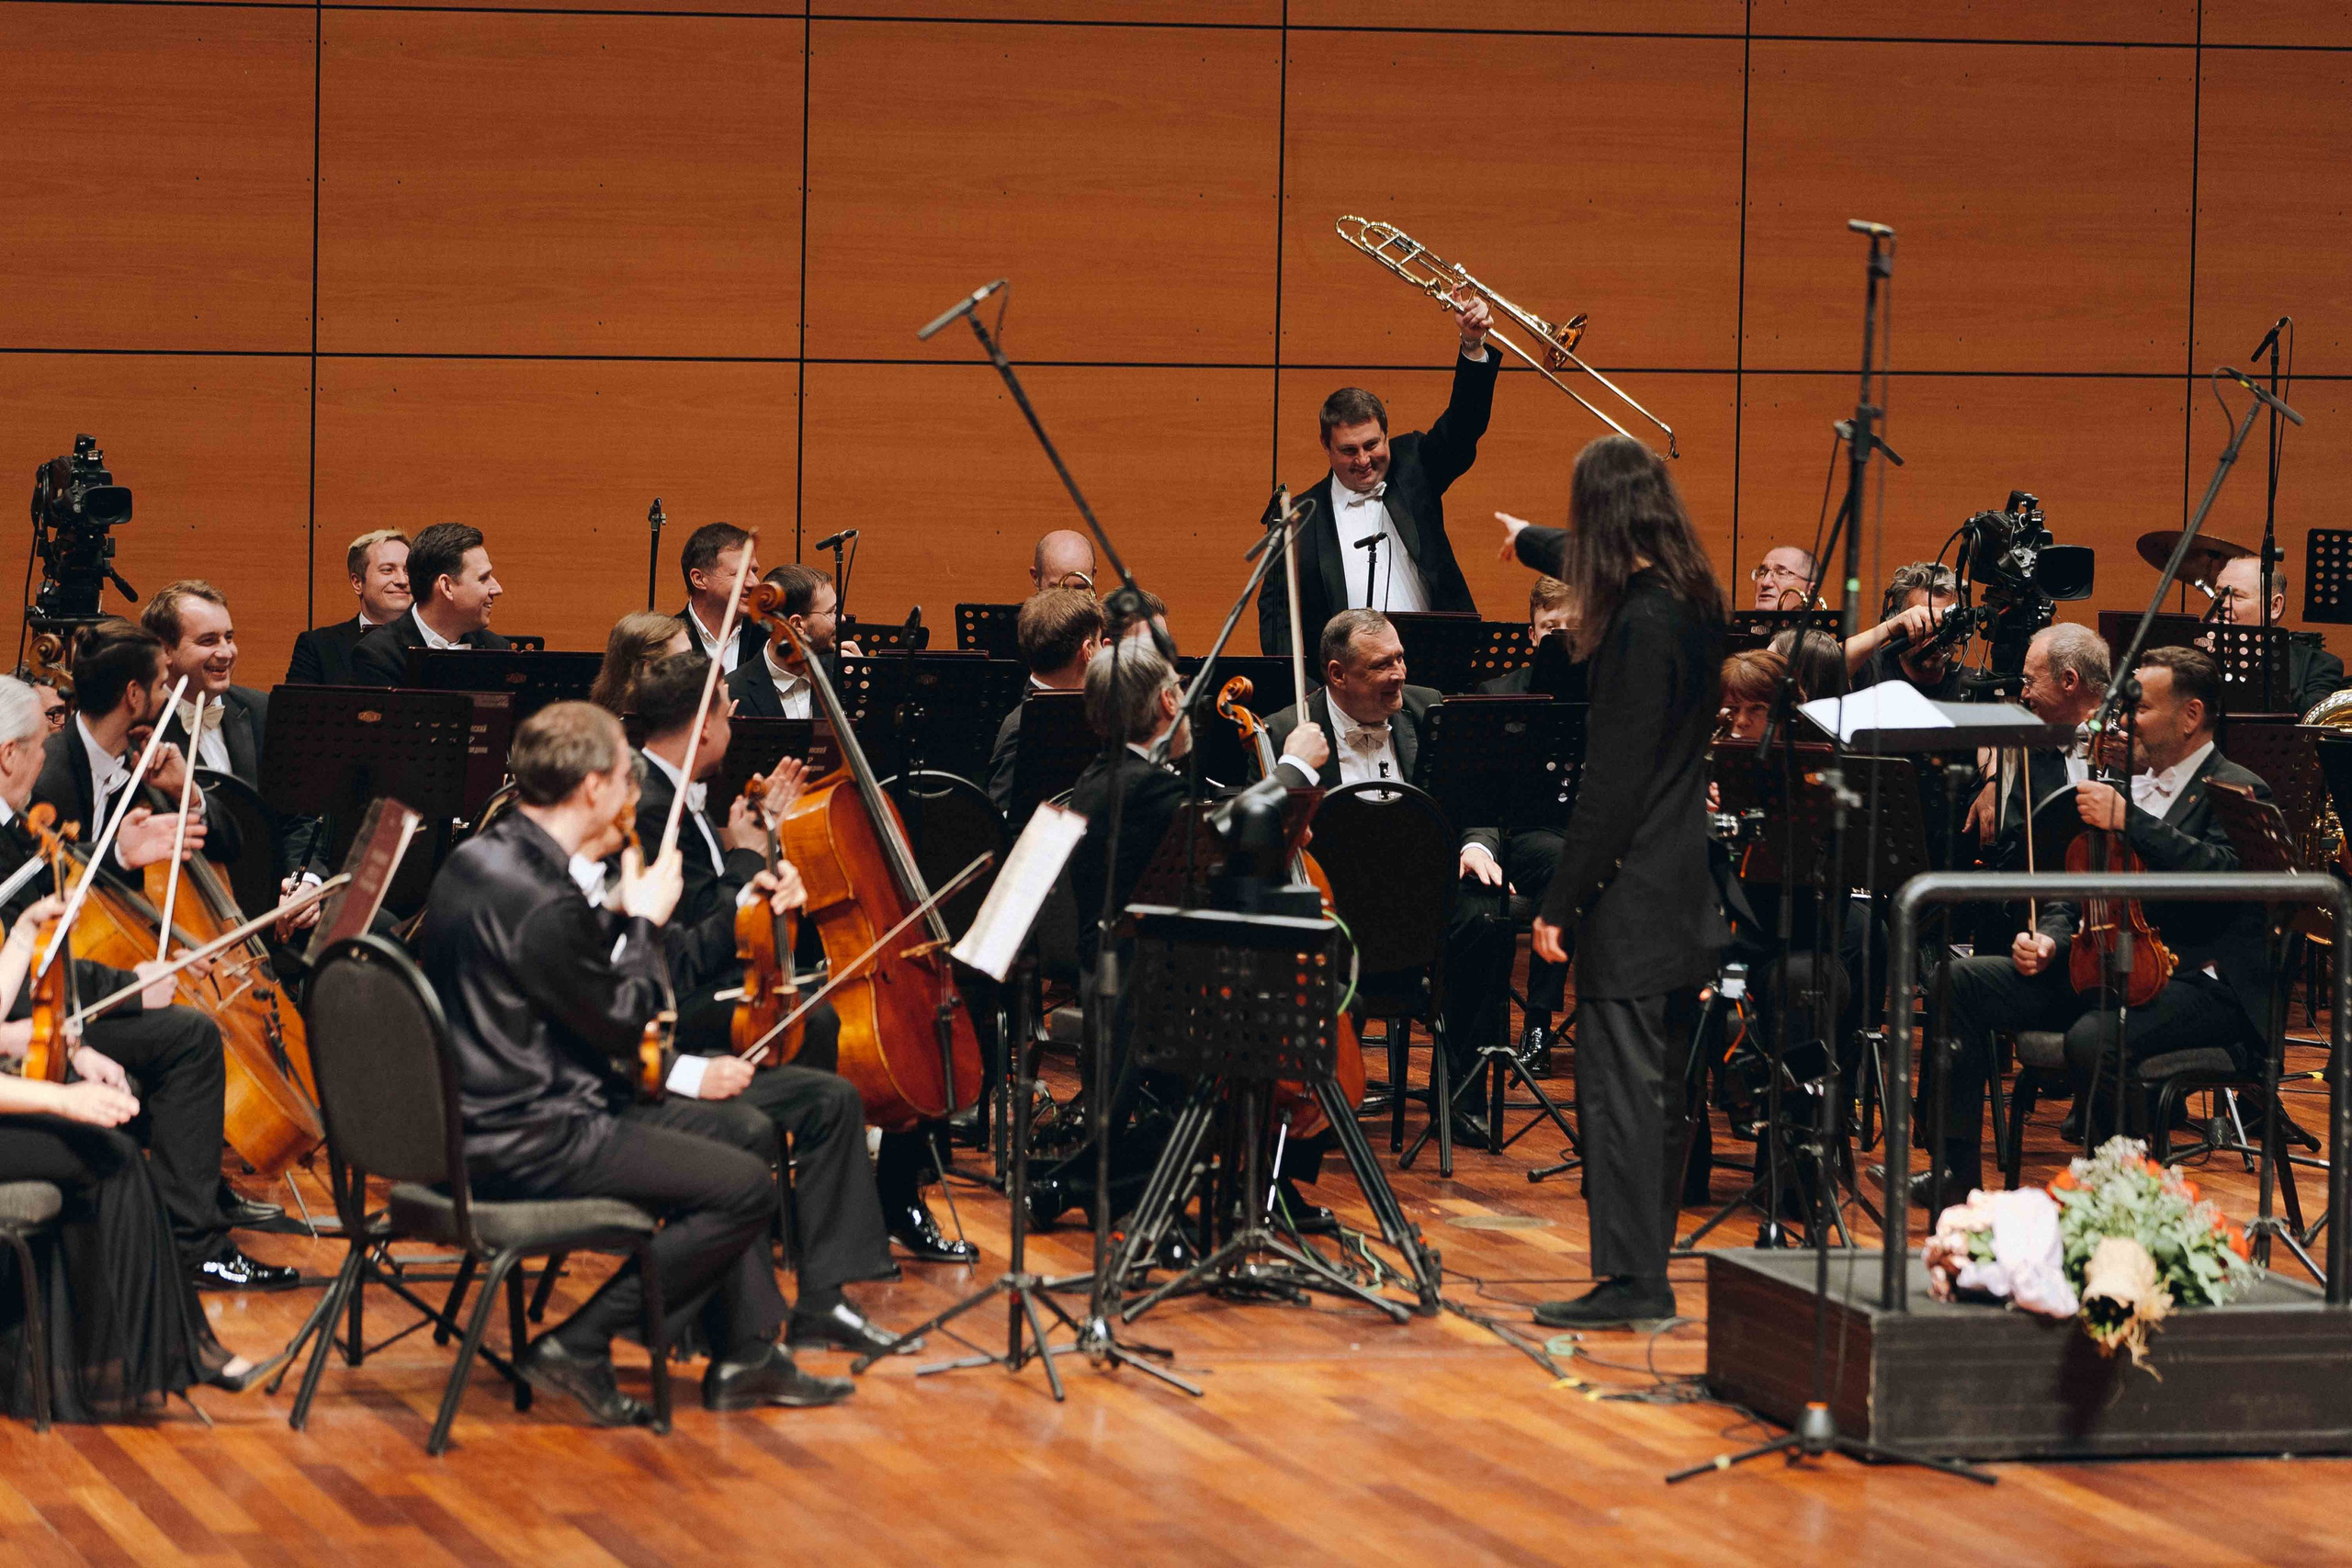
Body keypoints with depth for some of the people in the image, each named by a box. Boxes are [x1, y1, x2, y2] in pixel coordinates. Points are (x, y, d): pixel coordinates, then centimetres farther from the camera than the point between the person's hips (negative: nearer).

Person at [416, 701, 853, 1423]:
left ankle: (745, 1358, 19)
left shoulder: (477, 859, 7)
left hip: (494, 1113, 11)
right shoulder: (542, 901, -25)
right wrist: (644, 922, -2)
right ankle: (578, 1346, -5)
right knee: (746, 1188, -12)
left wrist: (618, 917, 9)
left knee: (746, 1131, 17)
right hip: (526, 1144, -11)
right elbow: (623, 1028, -14)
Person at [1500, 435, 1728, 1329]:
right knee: (1656, 1083, 13)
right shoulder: (1691, 601, 9)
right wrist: (1527, 542, 54)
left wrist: (1560, 903, -16)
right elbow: (1598, 568, 34)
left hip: (1633, 889, -9)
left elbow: (1613, 782, -21)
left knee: (1620, 1081, -7)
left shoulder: (1640, 625, -19)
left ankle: (1632, 1279, -8)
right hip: (1684, 889, 9)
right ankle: (1645, 1270, 19)